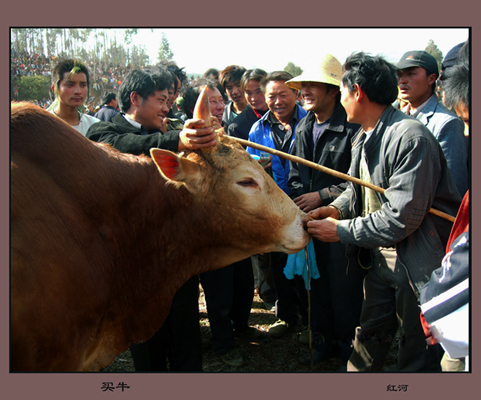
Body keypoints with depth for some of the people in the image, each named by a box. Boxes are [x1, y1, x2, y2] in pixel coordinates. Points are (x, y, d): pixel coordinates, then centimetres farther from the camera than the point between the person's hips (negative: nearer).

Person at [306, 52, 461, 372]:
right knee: (370, 337, 19)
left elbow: (400, 218, -27)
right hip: (382, 257, 8)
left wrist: (340, 230, -19)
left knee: (417, 357, 8)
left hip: (420, 262, -8)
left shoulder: (411, 137, -24)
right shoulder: (364, 137, 5)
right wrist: (337, 208, -2)